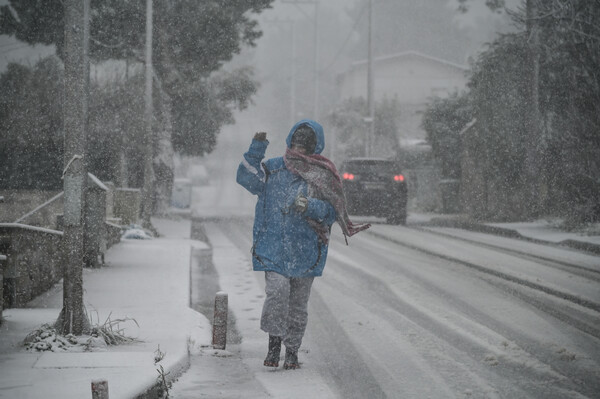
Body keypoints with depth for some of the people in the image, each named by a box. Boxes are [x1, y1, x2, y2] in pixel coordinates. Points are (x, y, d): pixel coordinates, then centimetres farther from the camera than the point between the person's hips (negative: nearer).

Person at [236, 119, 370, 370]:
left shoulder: (323, 175, 4)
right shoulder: (273, 168, 8)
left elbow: (332, 212, -1)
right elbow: (246, 178, -4)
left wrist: (310, 206, -19)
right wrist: (256, 150, -12)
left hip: (305, 249, 0)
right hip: (274, 244, 0)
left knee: (298, 302, 7)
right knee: (276, 292, -16)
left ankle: (292, 351, 18)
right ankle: (274, 343, -2)